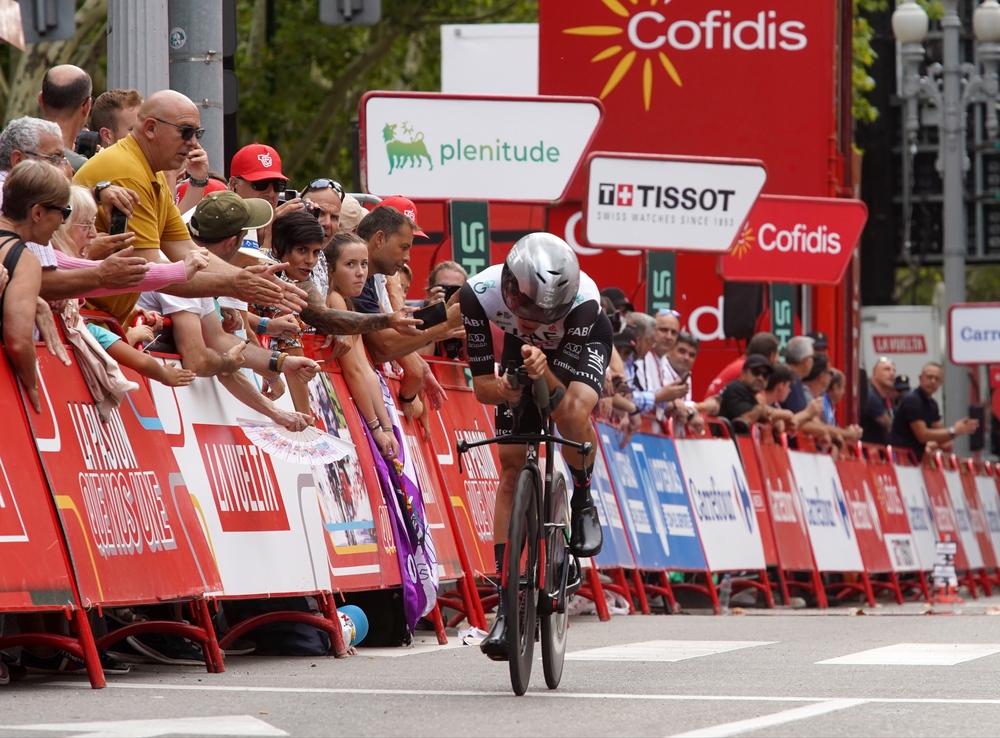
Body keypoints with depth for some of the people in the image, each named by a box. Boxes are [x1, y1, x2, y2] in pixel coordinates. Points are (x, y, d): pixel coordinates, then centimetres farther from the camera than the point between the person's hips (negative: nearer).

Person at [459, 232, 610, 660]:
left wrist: (543, 374, -59)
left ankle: (582, 502, -6)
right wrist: (503, 390, -50)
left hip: (581, 346, -3)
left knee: (574, 410, -37)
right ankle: (507, 602, 1)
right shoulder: (480, 293, -37)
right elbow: (480, 384, -29)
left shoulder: (583, 300, -42)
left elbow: (564, 401, -39)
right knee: (511, 467, -4)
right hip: (522, 351, 3)